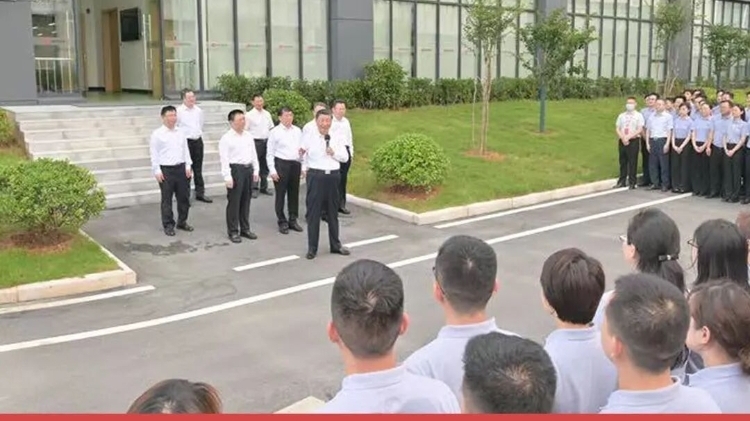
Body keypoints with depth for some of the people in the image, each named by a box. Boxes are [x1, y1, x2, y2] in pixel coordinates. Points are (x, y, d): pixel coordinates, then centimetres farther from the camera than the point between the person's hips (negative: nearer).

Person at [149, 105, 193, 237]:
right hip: (166, 170, -4)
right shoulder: (157, 134, -4)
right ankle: (168, 225, 13)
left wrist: (188, 166, 5)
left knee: (184, 197, 10)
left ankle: (182, 222, 26)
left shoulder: (181, 133, 10)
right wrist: (157, 171, -8)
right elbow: (154, 154, -4)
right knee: (167, 199, 3)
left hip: (181, 168, 5)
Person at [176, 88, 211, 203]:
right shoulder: (179, 111, -11)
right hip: (185, 142, -6)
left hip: (198, 141, 6)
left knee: (198, 169, 14)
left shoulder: (199, 111, 7)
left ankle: (200, 193, 23)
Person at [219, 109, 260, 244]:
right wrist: (227, 177, -18)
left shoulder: (249, 136, 11)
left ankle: (245, 229, 25)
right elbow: (224, 159, -13)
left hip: (248, 169, 6)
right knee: (234, 202, 1)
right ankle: (233, 231, 10)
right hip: (235, 169, -6)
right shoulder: (226, 138, -9)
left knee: (246, 201, 14)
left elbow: (254, 154, 16)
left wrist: (256, 170, 10)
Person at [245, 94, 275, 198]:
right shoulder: (250, 115, -6)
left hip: (266, 142, 5)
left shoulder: (267, 114, 10)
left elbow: (271, 128, 17)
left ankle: (264, 187, 24)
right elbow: (245, 130, -6)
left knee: (265, 166, 13)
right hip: (255, 142, -5)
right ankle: (254, 189, 4)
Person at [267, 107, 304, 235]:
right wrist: (272, 170, -10)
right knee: (281, 194, 4)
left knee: (294, 193, 13)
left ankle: (293, 220, 26)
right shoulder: (275, 132, -5)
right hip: (281, 164, -4)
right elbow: (270, 153, -5)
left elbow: (303, 149, 11)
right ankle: (282, 222, 15)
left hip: (296, 164, 4)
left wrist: (304, 166, 8)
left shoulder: (297, 131, 8)